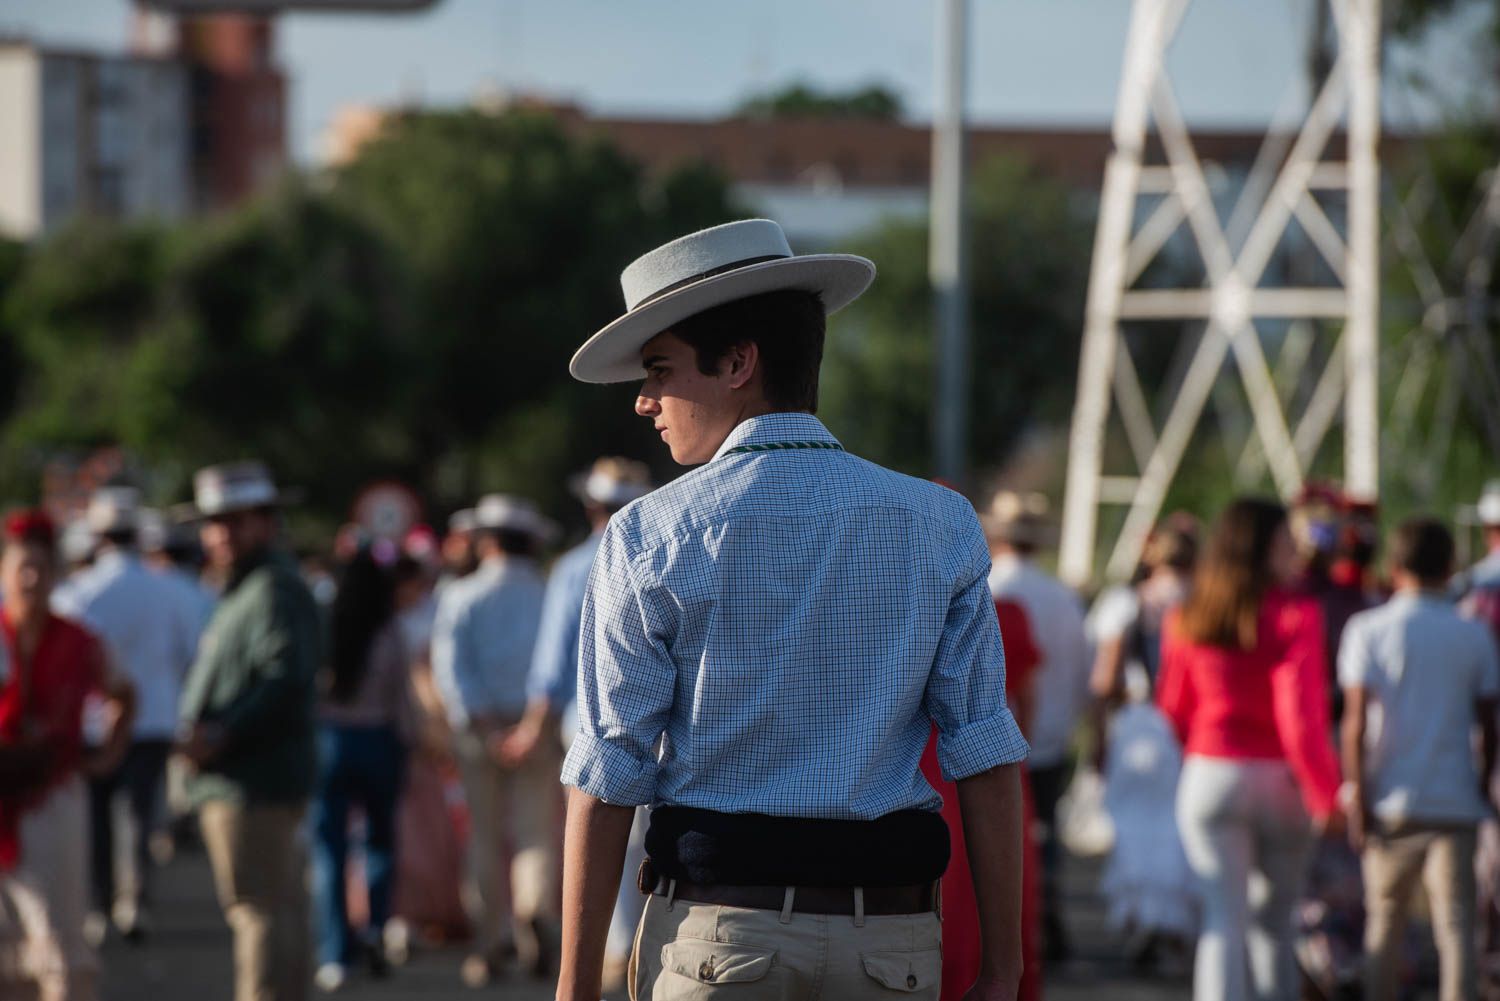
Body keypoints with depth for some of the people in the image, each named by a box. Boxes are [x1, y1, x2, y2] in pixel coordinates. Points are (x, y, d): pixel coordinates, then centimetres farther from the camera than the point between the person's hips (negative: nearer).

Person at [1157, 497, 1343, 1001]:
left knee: (1224, 920, 2)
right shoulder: (1294, 615, -12)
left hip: (1209, 776, 2)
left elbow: (1173, 706, 13)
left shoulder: (1187, 620, 2)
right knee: (1275, 916, 15)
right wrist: (1326, 793, -10)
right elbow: (1301, 713, -17)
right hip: (1280, 781, -2)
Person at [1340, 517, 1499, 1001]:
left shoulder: (1368, 630, -3)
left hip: (1391, 798, 0)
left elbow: (1356, 720, -8)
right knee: (1455, 924, -1)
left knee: (1384, 920, 13)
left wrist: (1357, 796, -4)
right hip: (1456, 800, 0)